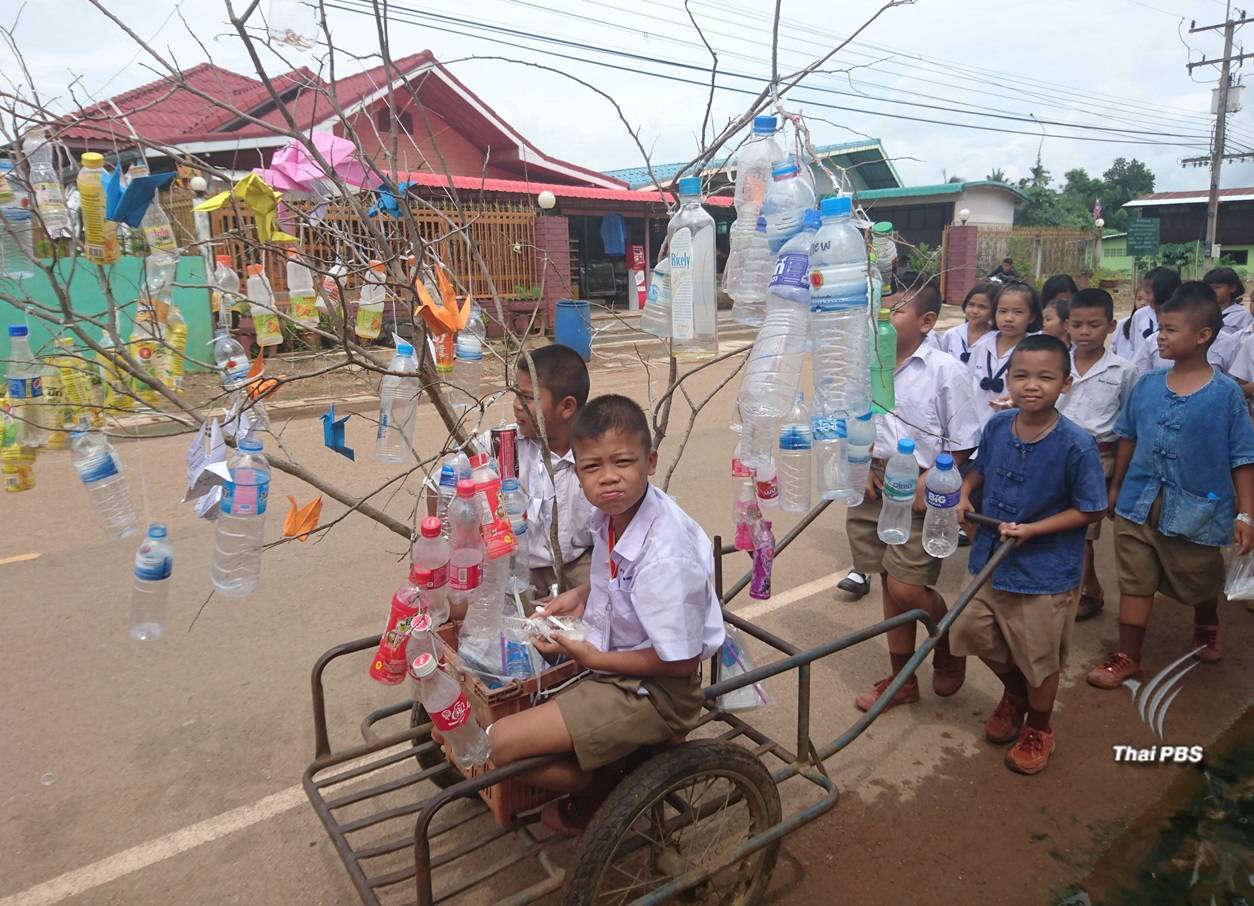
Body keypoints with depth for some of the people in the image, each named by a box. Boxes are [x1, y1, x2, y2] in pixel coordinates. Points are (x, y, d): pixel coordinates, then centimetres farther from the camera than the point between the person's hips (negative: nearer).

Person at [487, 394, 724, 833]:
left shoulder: (666, 556, -31)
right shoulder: (614, 512, -6)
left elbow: (680, 661, -22)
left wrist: (594, 658, -16)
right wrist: (583, 594, 0)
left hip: (654, 690, -9)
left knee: (502, 744, -14)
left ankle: (602, 790, 13)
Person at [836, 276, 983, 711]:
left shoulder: (945, 370, -11)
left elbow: (962, 443, -7)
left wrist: (931, 482, -15)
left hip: (921, 490, -4)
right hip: (875, 484, 5)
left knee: (906, 588, -6)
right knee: (890, 585, 12)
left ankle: (948, 648, 28)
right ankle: (901, 680, 28)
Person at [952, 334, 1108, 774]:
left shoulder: (1076, 445, -21)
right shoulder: (996, 426, -7)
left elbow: (1091, 509, -14)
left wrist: (1030, 530, -22)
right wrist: (964, 495, -8)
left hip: (1045, 570, -5)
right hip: (990, 557, 5)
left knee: (1040, 658, 13)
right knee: (973, 630, 16)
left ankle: (1037, 729, 40)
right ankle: (1014, 692, 47)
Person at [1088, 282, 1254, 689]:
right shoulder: (1147, 385, -2)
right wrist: (1116, 488, 14)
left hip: (1195, 510, -2)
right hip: (1139, 505, 2)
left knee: (1200, 583, 21)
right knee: (1135, 583, 9)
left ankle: (1207, 628, 52)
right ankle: (1127, 658, 21)